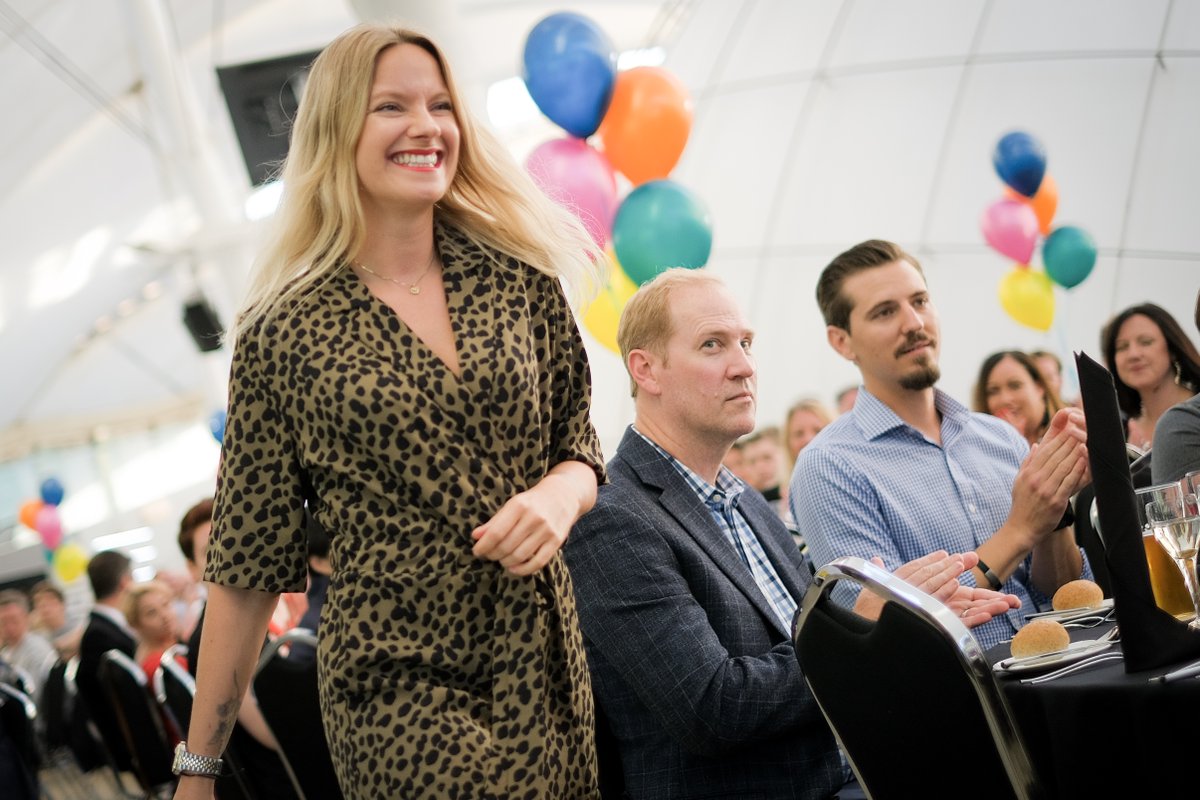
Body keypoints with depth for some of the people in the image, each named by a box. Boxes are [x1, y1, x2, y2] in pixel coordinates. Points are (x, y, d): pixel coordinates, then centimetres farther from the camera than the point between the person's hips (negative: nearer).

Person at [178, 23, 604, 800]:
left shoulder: (520, 280, 5)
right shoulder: (285, 332, -2)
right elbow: (248, 565, 2)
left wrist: (560, 496, -10)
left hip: (543, 668, 4)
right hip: (396, 682, -4)